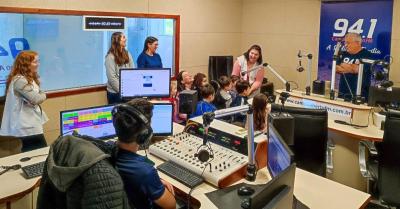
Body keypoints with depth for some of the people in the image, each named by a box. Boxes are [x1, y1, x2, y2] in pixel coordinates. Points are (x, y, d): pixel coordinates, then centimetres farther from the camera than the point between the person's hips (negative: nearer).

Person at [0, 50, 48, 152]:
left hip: (30, 125, 10)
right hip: (26, 127, -10)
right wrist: (43, 95, 0)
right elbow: (36, 99, -23)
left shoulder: (29, 79, 16)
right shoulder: (19, 80, -18)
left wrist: (40, 95, -13)